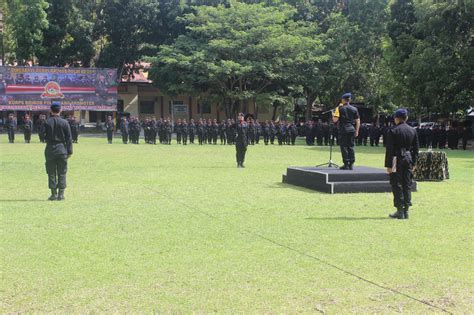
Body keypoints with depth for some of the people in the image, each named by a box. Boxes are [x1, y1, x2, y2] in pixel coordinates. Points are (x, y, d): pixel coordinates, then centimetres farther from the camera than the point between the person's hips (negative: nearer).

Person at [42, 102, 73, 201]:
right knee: (62, 173, 7)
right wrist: (69, 151, 2)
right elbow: (69, 138, -2)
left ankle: (54, 193, 8)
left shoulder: (47, 122, -3)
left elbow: (43, 136, -3)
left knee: (51, 173, 7)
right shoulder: (64, 122, -3)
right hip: (62, 149, 0)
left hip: (50, 150, 0)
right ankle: (61, 194, 5)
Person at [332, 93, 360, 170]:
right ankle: (351, 164, 9)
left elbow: (335, 120, -12)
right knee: (351, 147, 10)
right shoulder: (354, 109, 9)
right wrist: (356, 131, 12)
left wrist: (333, 115, 9)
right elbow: (358, 121, 7)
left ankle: (346, 164, -2)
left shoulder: (339, 108, -4)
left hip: (343, 130, -4)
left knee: (344, 147, 0)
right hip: (351, 130, 4)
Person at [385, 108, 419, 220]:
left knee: (397, 185, 1)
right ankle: (406, 210, 12)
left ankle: (400, 211, 1)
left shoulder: (393, 131, -9)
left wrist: (388, 165, -8)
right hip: (408, 159, 5)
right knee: (407, 185, 9)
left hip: (397, 160, -5)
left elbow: (389, 150, -11)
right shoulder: (413, 130, 7)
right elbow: (416, 148, 10)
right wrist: (413, 163, 16)